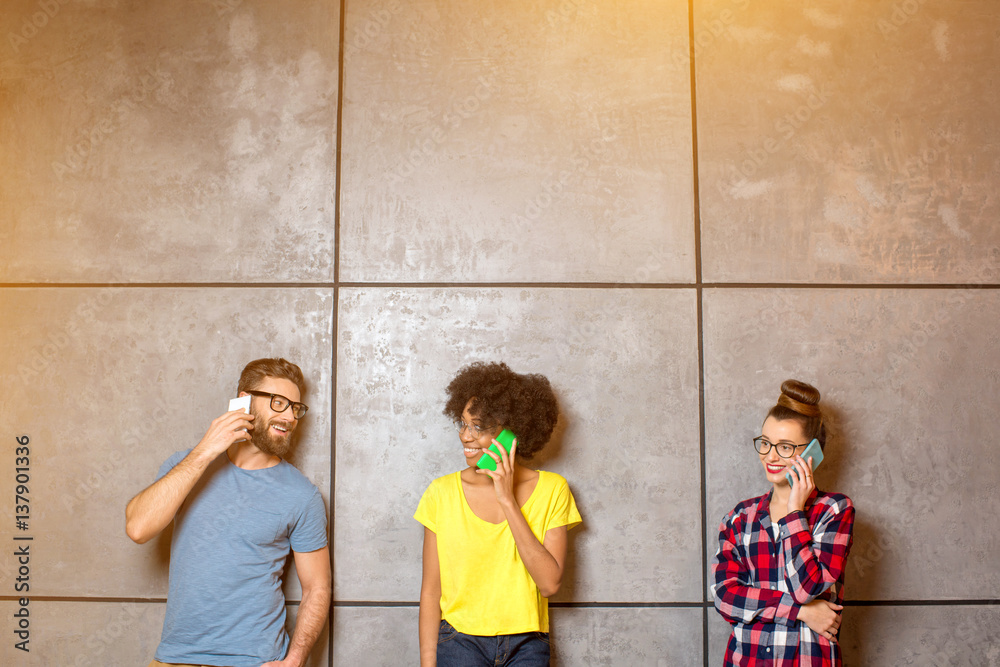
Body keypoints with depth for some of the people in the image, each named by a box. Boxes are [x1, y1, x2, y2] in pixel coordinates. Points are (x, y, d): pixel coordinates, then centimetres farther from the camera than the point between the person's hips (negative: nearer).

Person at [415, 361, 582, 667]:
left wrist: (508, 501, -14)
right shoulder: (442, 493, -2)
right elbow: (431, 590, 1)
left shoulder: (552, 490, -2)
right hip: (459, 639, -1)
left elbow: (550, 583, -11)